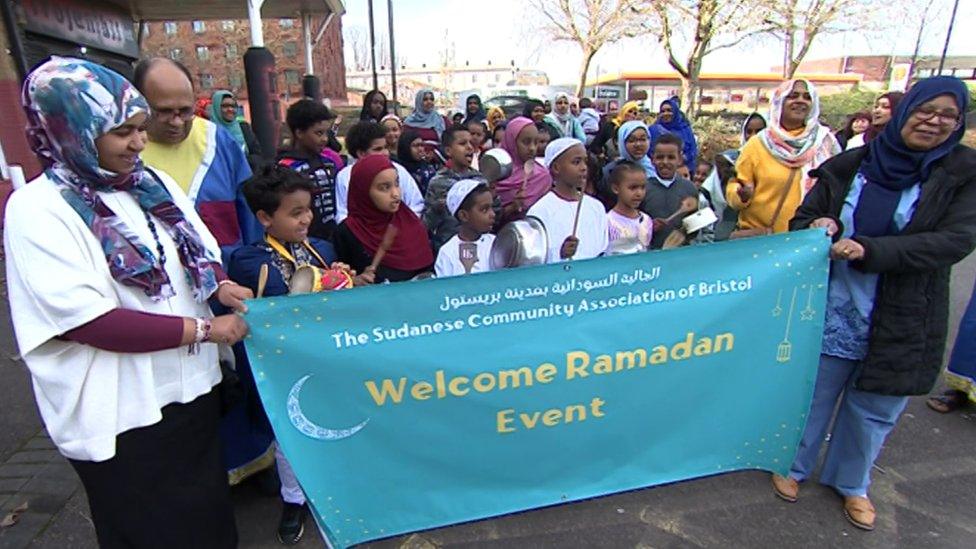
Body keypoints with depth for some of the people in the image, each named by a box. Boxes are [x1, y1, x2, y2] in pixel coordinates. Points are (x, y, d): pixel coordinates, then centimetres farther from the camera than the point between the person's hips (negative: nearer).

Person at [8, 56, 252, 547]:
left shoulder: (154, 183, 4)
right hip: (122, 413, -5)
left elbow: (200, 252, 11)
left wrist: (221, 286, -11)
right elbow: (89, 321, -21)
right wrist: (202, 329, -21)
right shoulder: (37, 210, -15)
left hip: (191, 386, 6)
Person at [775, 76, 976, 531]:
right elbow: (801, 219, 5)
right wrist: (817, 228, -20)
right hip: (831, 309, 0)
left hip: (902, 320, 0)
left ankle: (852, 482, 41)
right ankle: (794, 466, 38)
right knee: (812, 393, 14)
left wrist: (869, 250, -27)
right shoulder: (850, 165, -1)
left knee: (875, 408, 17)